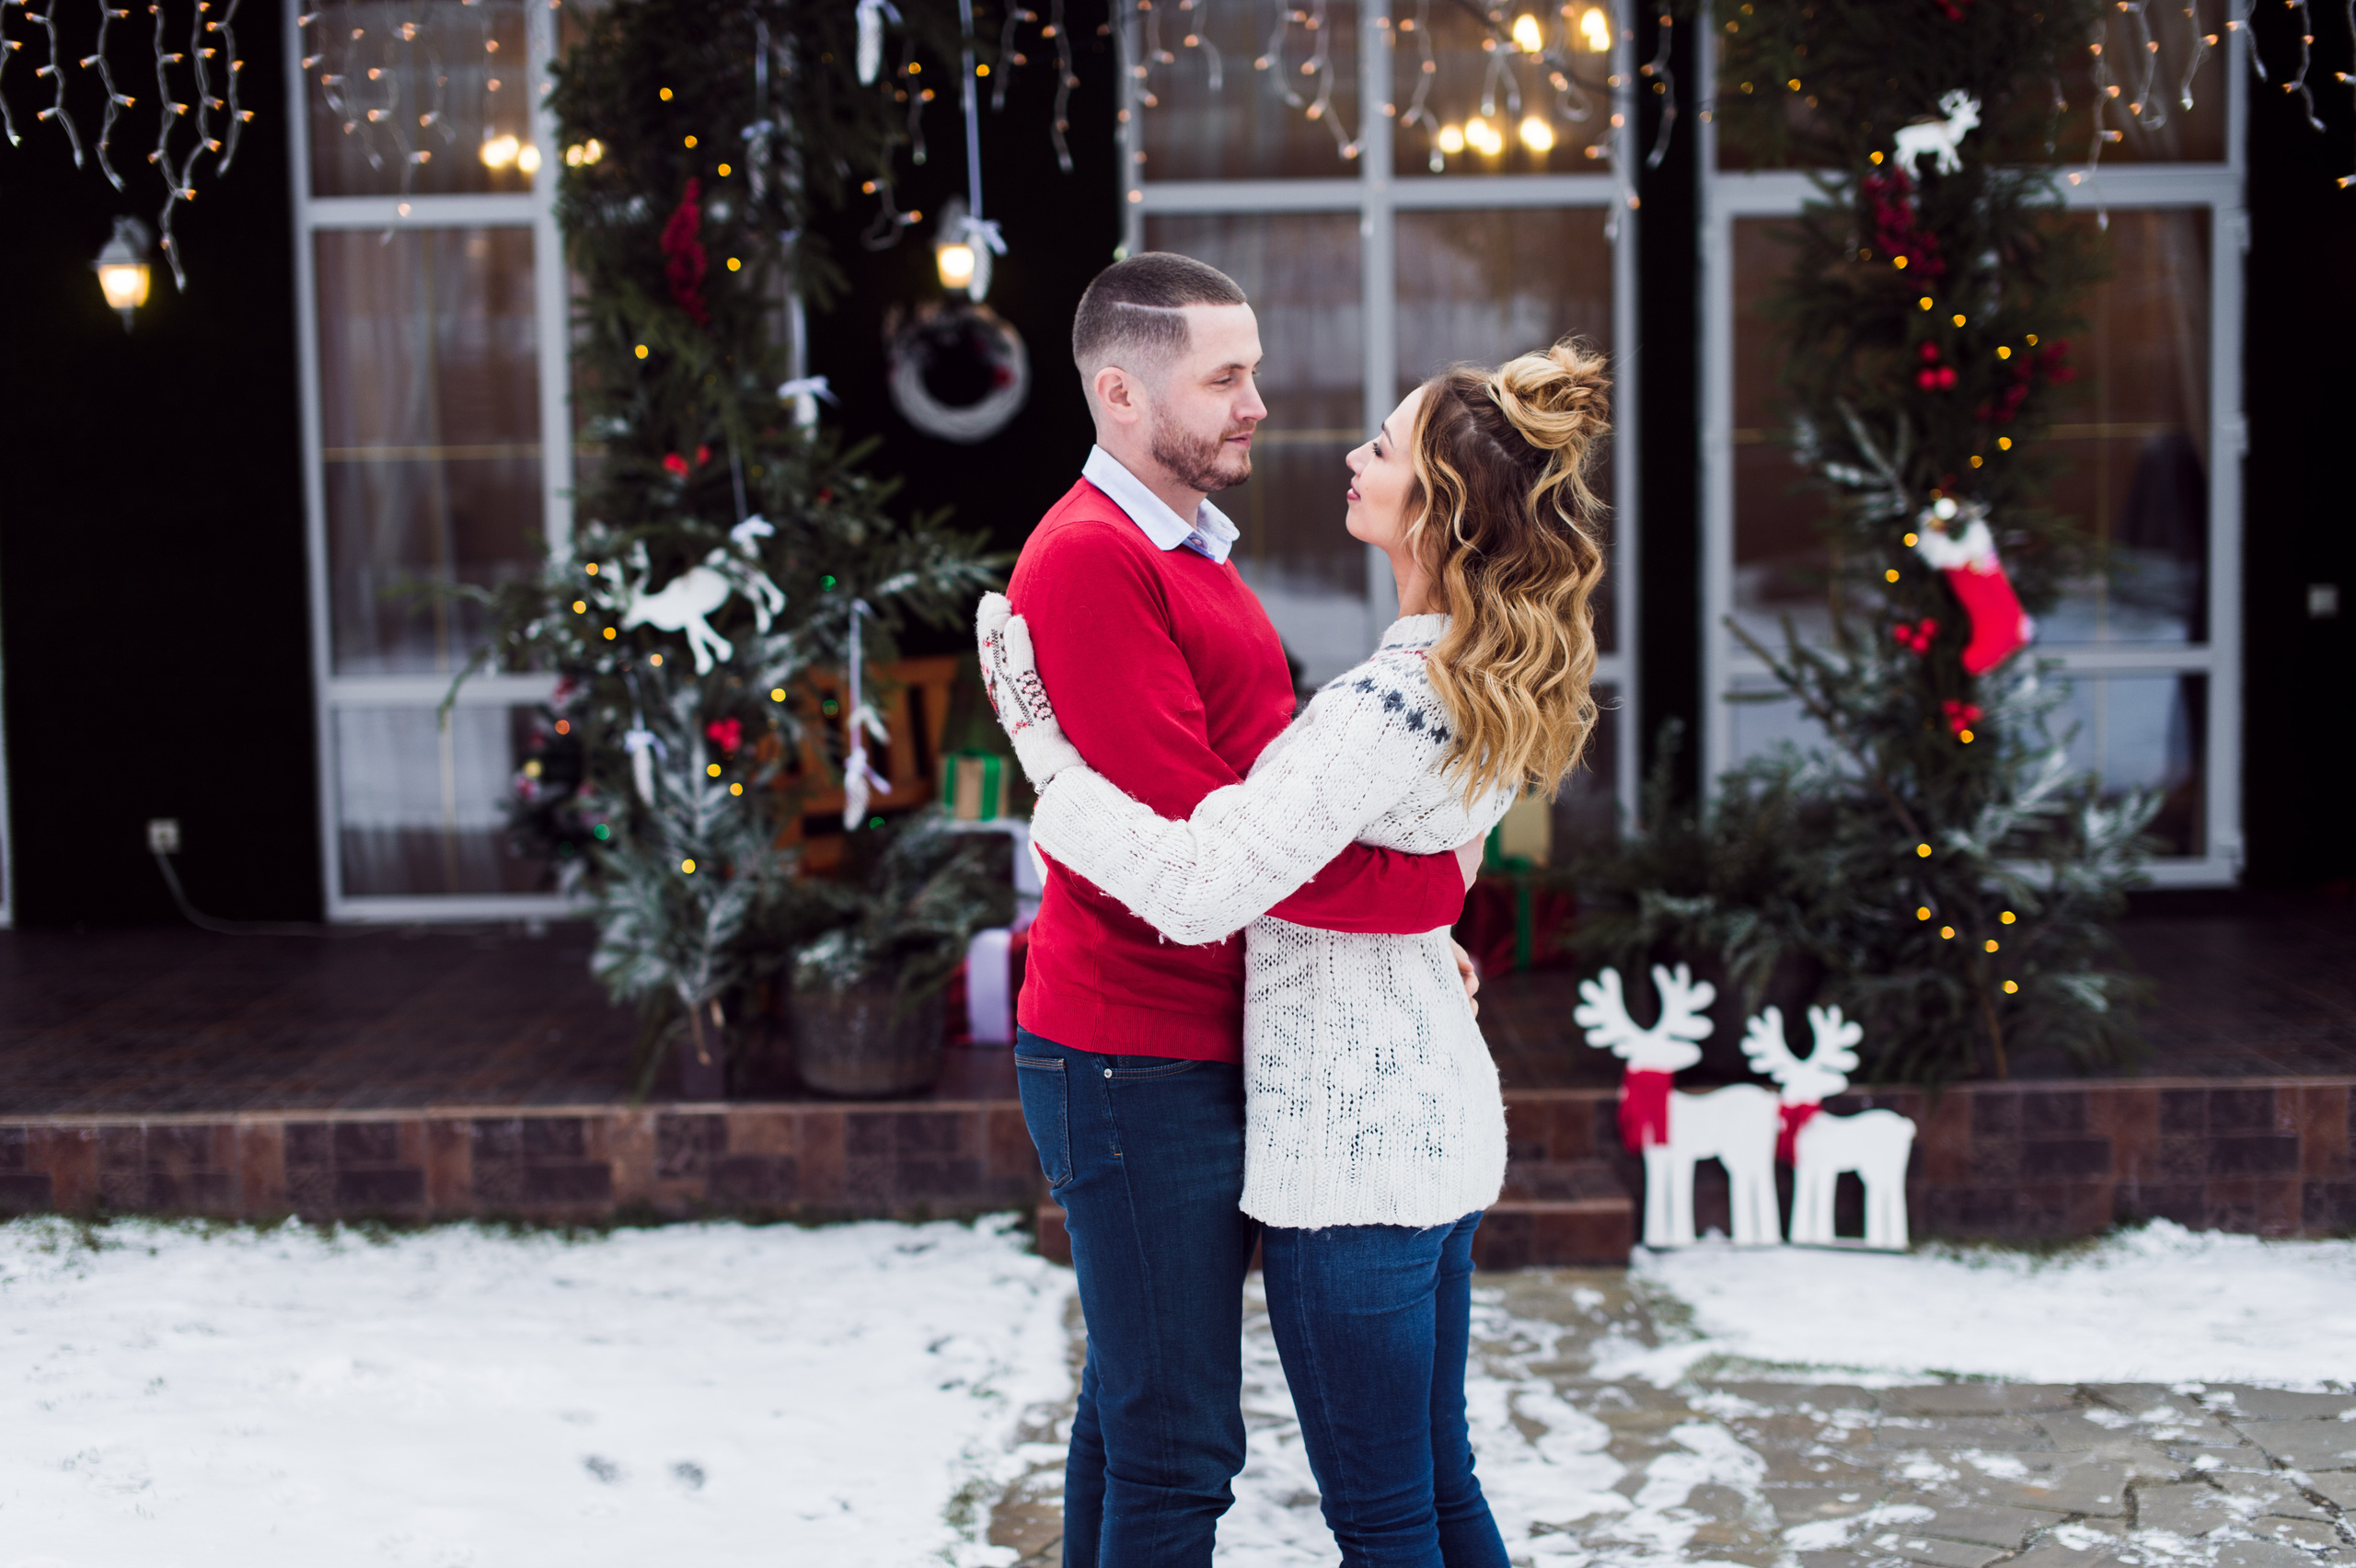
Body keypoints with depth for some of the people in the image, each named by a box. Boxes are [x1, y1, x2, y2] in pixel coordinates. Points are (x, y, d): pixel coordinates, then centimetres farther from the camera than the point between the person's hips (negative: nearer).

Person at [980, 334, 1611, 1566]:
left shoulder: (1393, 702, -24)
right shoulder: (1490, 682, 5)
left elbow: (1200, 887, -29)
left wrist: (1040, 746, -21)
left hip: (1351, 1142, -10)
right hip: (1437, 1119, 10)